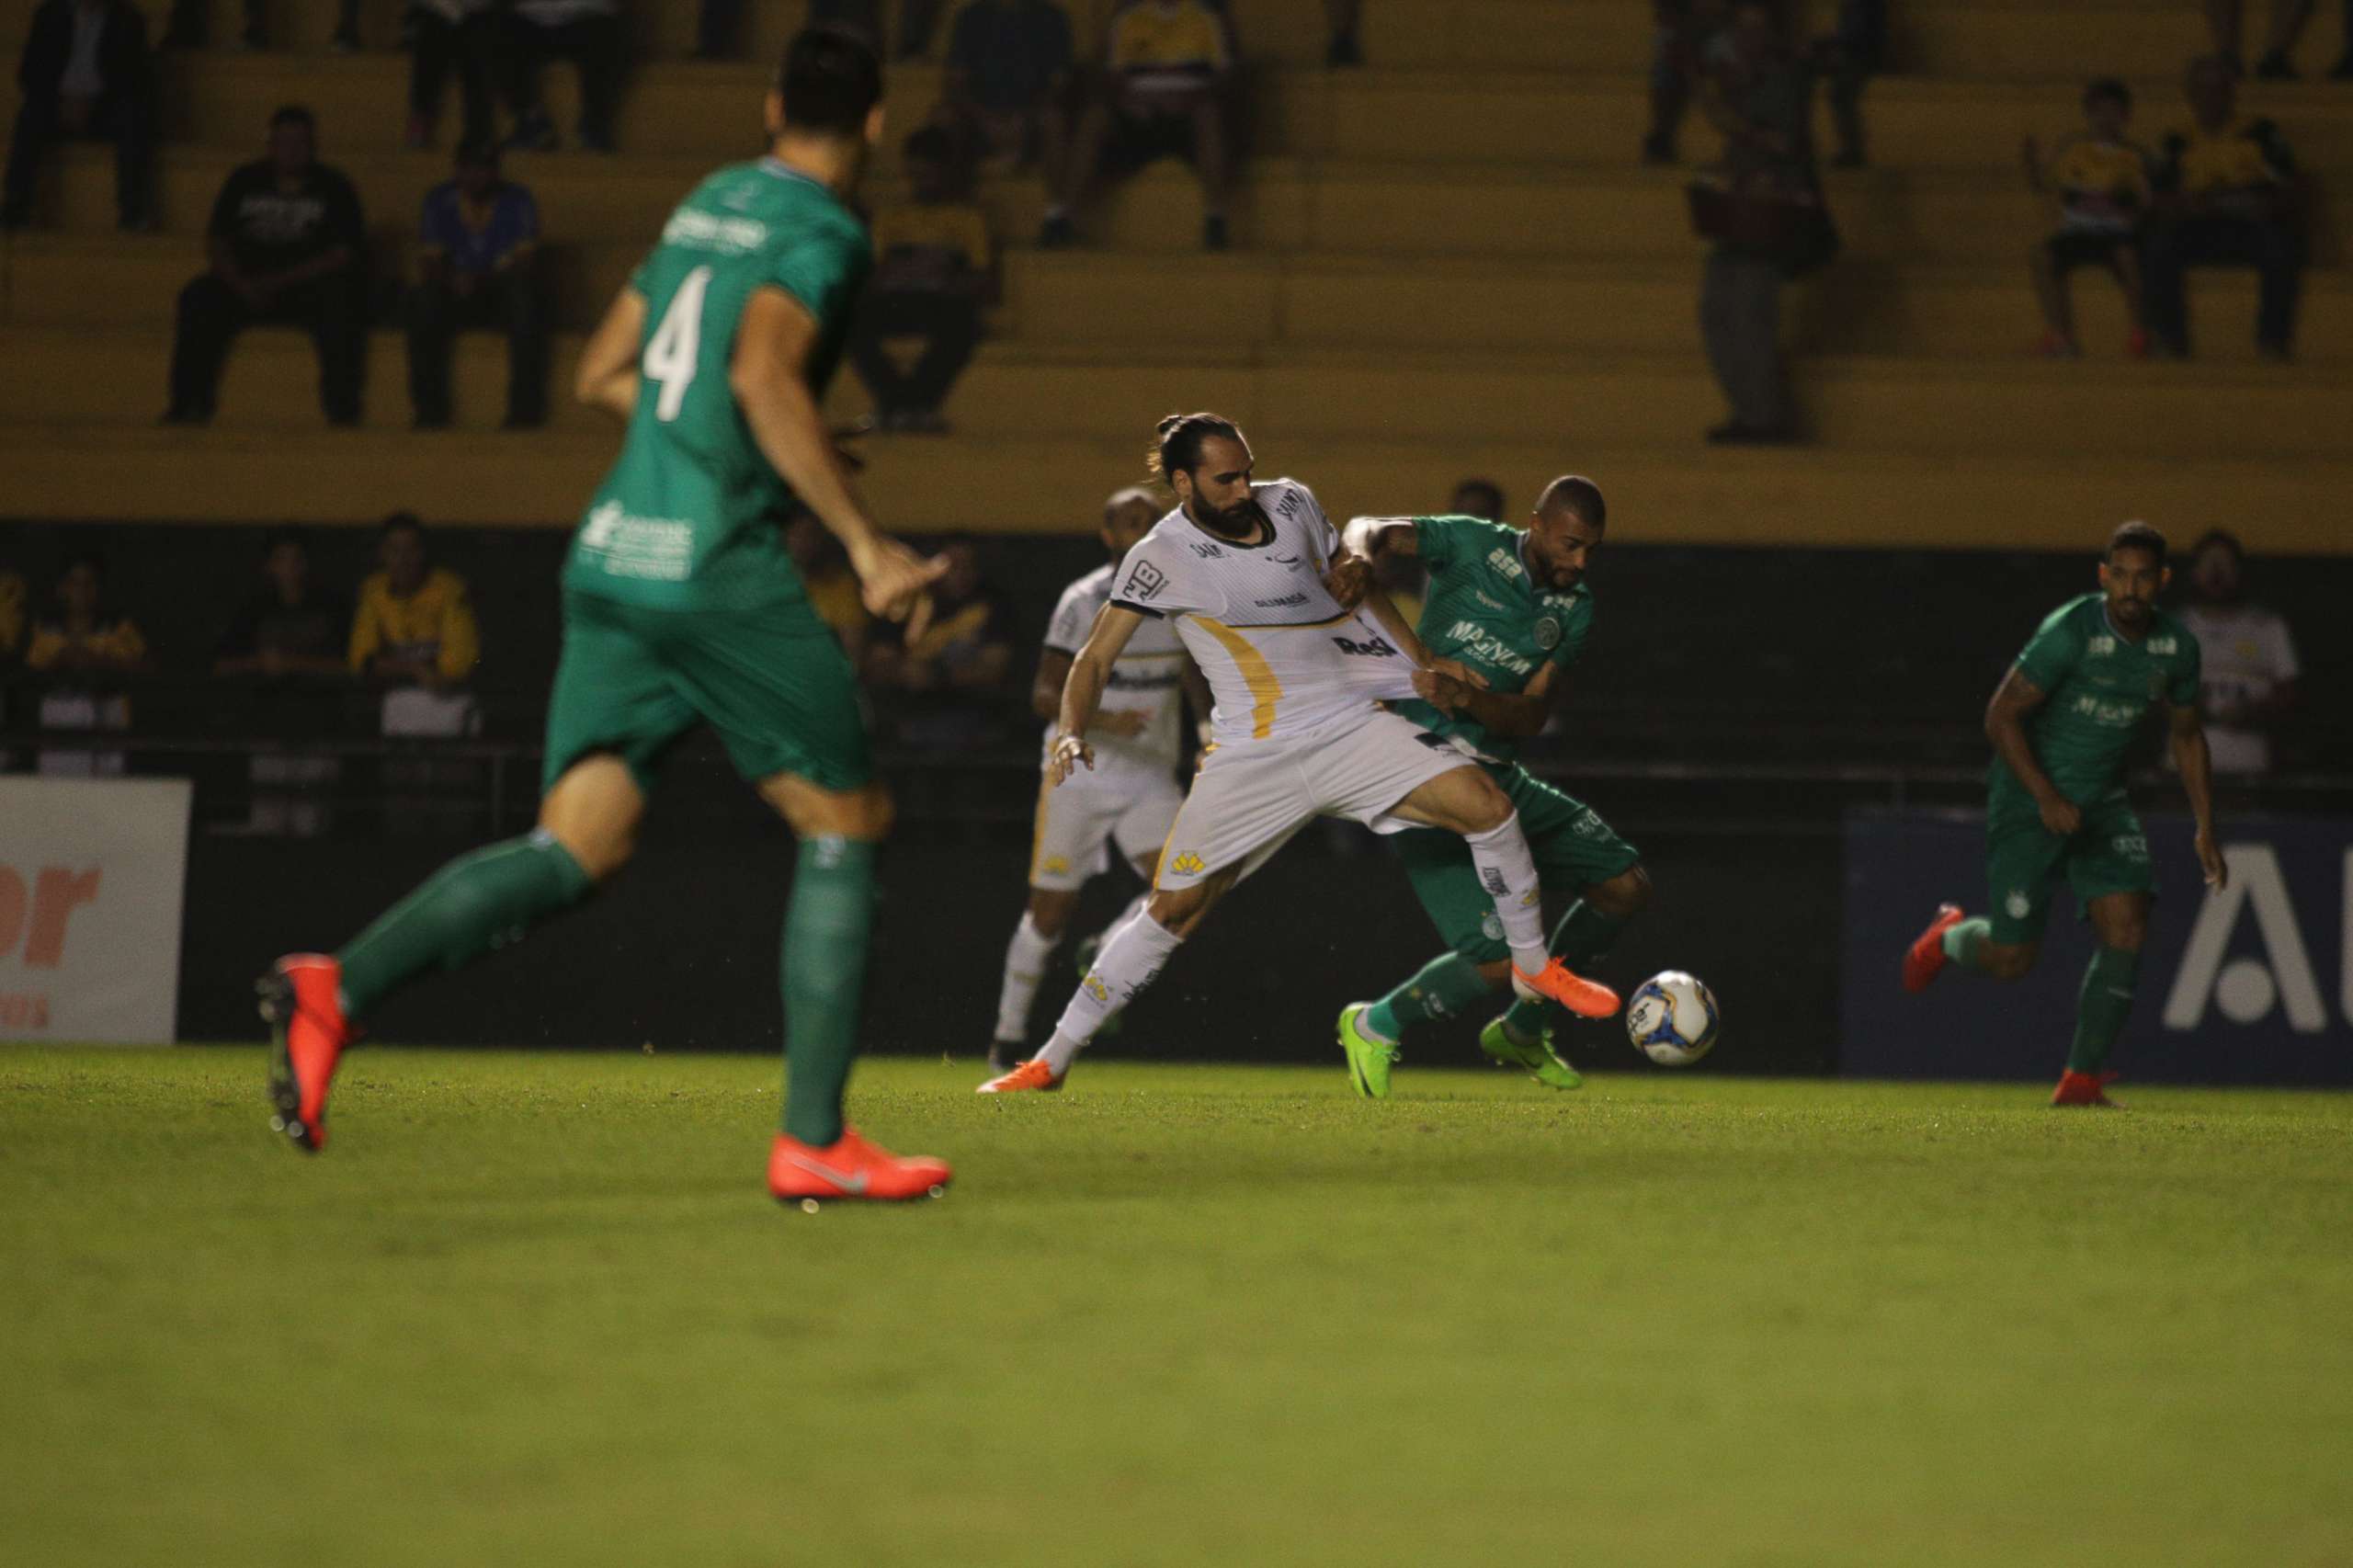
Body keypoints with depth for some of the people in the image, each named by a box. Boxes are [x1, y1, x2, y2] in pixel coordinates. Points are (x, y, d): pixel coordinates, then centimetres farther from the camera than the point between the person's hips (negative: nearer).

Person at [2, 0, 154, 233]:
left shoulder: (128, 20, 5)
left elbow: (134, 80, -2)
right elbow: (28, 72, 5)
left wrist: (90, 102, -16)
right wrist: (62, 100, -13)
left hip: (104, 108, -1)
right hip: (59, 106, 1)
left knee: (134, 114, -33)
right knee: (31, 116, -31)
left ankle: (133, 211, -39)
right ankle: (14, 210, -37)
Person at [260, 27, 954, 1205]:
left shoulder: (707, 204, 19)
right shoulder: (820, 229, -5)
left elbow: (604, 375, 24)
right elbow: (763, 374, -22)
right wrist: (863, 541, -21)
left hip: (612, 554, 7)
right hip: (720, 571, -7)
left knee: (575, 849, 2)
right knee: (846, 823, 5)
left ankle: (339, 987, -19)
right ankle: (813, 1142, 2)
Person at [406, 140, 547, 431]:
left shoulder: (517, 201, -4)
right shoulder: (439, 202, 0)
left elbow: (525, 264, -15)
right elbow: (429, 267, -5)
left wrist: (483, 281, -32)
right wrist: (453, 281, -28)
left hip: (504, 297, -1)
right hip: (456, 297, 1)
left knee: (523, 296, -36)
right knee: (422, 300, -31)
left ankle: (525, 408, -33)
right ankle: (429, 408, -27)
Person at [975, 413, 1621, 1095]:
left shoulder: (1292, 504, 4)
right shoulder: (1162, 558, -7)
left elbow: (1349, 579, 20)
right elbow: (1095, 659, -6)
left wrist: (1421, 659, 16)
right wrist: (1071, 734, -24)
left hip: (1352, 725, 3)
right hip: (1252, 755, -3)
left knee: (1486, 804, -15)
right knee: (1174, 909, -5)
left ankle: (1533, 967, 5)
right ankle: (1052, 1059, 7)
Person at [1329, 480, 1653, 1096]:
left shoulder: (1574, 610, 6)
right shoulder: (1474, 547, -8)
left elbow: (1533, 717, -3)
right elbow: (1370, 530, -15)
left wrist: (1471, 697, -24)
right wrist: (1361, 559, -39)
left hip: (1499, 777, 7)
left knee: (1627, 886, 8)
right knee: (1501, 962, -18)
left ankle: (1522, 1030, 25)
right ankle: (1377, 1027, 9)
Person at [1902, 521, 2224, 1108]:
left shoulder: (2176, 646, -1)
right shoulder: (2070, 631, -21)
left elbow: (2187, 734, 15)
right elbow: (2001, 716, -17)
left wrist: (2205, 828, 11)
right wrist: (2046, 798, -23)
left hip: (2103, 799, 5)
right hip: (2029, 796, -5)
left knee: (2127, 927, -14)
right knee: (2011, 958, -6)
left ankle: (2082, 1079, -5)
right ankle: (1948, 937, 31)